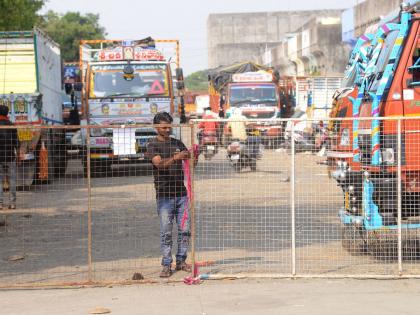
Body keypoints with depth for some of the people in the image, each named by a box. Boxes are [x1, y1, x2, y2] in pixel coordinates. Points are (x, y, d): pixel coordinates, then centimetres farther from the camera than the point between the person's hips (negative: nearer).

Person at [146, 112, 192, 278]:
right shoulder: (153, 145, -1)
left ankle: (181, 261, 15)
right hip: (164, 195, -4)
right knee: (166, 232, -3)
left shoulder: (177, 143, 13)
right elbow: (159, 163, -19)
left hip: (181, 193, 4)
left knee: (185, 229, 4)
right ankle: (166, 265, 1)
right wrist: (174, 158, -37)